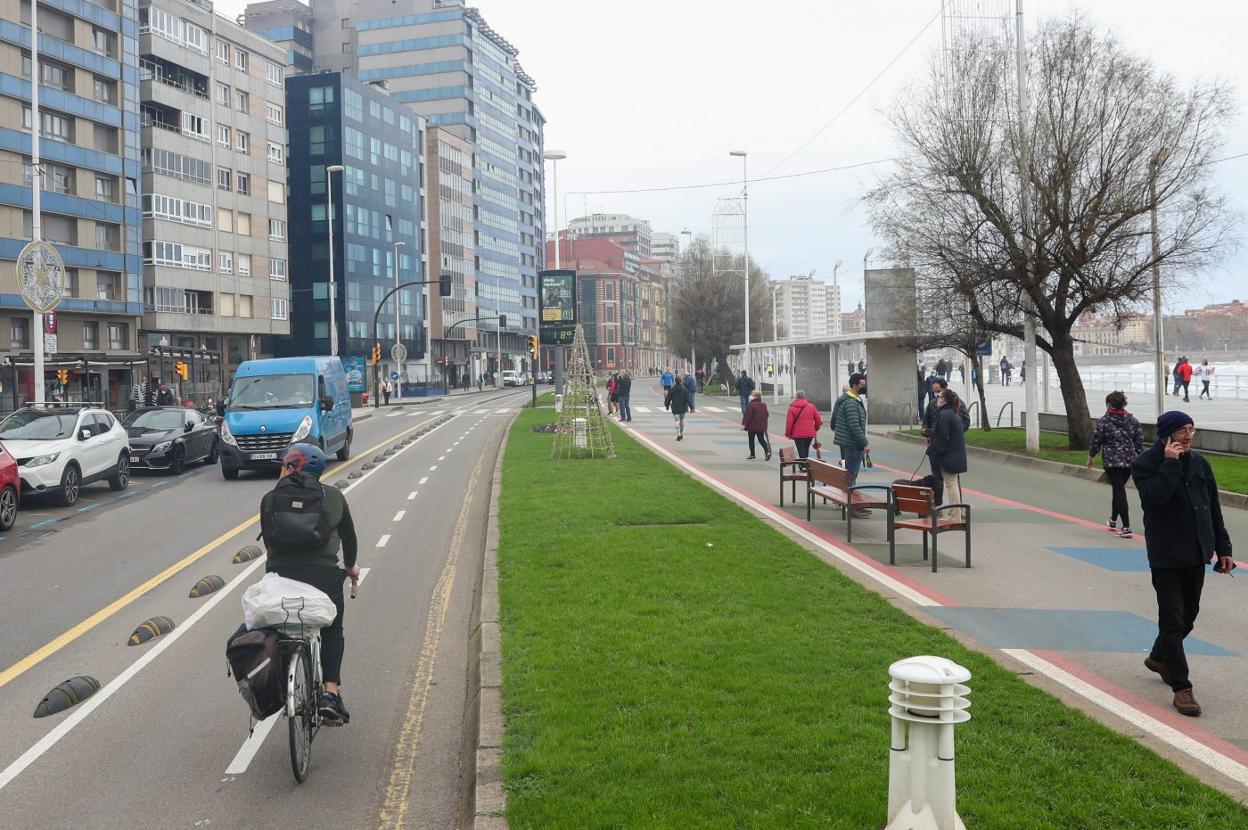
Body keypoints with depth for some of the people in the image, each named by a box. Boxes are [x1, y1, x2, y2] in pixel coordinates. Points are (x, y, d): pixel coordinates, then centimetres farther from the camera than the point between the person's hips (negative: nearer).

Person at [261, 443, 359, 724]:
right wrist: (350, 566, 37)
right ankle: (330, 692, 4)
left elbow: (268, 540, 10)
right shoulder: (333, 496, 12)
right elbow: (348, 535, 20)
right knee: (332, 632, 18)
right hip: (324, 573, 0)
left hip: (280, 574, 0)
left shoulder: (270, 499, 9)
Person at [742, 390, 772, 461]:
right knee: (761, 439, 11)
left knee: (751, 440, 7)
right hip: (761, 426, 6)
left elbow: (748, 416, -17)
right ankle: (767, 451, -8)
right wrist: (765, 425, 26)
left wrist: (744, 424, -11)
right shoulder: (764, 405, 7)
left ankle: (752, 455, 11)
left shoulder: (751, 405, -16)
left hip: (752, 426, -6)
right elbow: (766, 415, 15)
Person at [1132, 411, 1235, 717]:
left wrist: (1223, 548, 12)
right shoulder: (1145, 464, -9)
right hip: (1166, 556, -6)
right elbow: (1154, 498, -27)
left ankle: (1159, 658, 41)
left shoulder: (1198, 462, 7)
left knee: (1188, 615, 16)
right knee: (1173, 620, -5)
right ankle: (1182, 689, -1)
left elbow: (1214, 508, 12)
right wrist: (1171, 464, -23)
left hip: (1196, 553, 6)